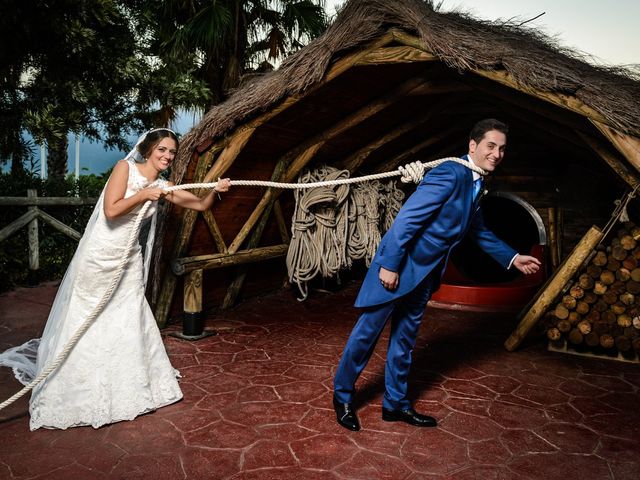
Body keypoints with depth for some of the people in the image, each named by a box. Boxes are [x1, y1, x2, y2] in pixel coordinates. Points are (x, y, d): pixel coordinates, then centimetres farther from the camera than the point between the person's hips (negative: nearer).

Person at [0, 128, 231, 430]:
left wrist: (216, 190, -9)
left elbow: (201, 205, 6)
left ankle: (129, 388, 27)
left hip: (128, 262, 5)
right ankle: (69, 395, 25)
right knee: (83, 325, 7)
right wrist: (143, 195, -14)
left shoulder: (163, 187, 4)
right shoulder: (125, 167, -10)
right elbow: (111, 210, -20)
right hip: (98, 257, -5)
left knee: (131, 324, 9)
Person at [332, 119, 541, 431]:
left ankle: (395, 404, 29)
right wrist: (390, 264, -23)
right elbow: (407, 218, -23)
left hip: (424, 274, 9)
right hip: (397, 266, -9)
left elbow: (479, 232, 25)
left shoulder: (475, 185, 11)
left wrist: (513, 259, 22)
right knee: (367, 332, 2)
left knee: (405, 338, 16)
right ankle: (342, 397, 20)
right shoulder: (450, 174, -19)